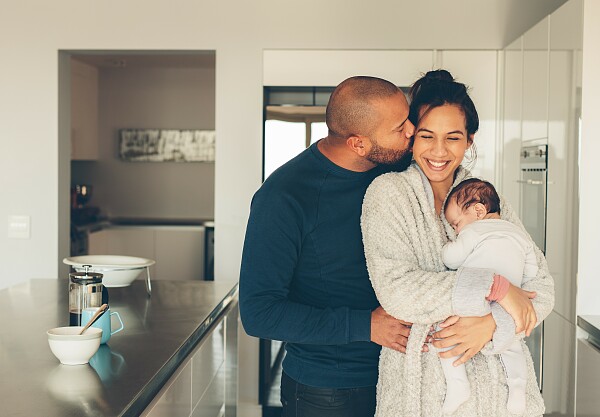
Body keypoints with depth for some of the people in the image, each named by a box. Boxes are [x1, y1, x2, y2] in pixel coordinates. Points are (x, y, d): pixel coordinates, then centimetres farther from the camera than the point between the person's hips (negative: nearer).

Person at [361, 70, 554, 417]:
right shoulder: (388, 193, -7)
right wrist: (494, 286, -20)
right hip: (421, 386, -3)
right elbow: (396, 290, -20)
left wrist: (489, 323, -19)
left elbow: (542, 286, -1)